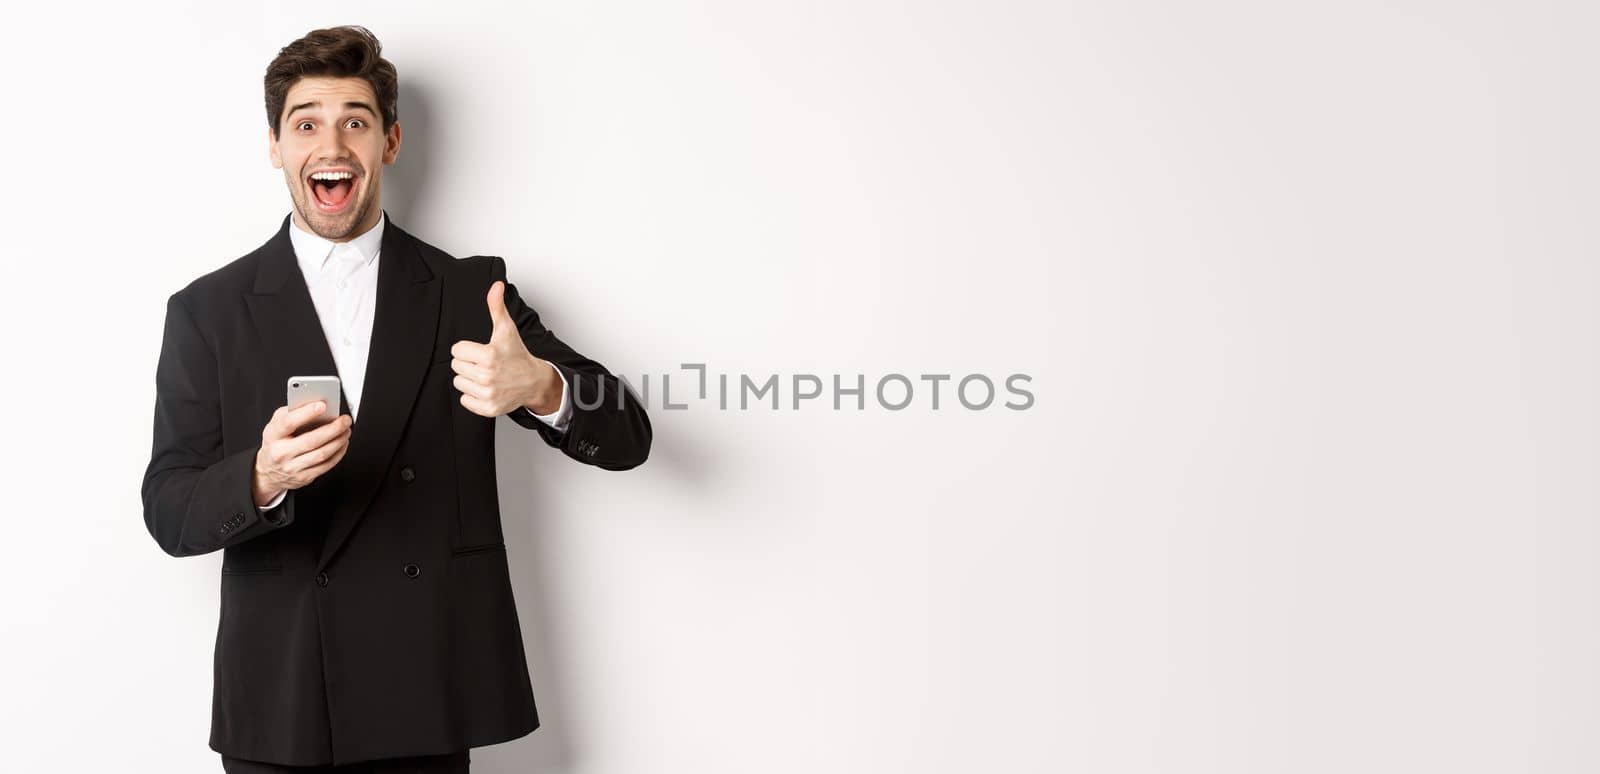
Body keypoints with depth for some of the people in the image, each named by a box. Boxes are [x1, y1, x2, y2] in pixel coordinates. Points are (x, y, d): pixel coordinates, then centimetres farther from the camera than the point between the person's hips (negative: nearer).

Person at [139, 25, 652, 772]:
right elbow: (169, 513, -2)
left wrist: (540, 387, -25)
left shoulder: (471, 291, 1)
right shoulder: (206, 312, 1)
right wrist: (263, 478, -24)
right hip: (278, 707, 0)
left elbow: (625, 439, -3)